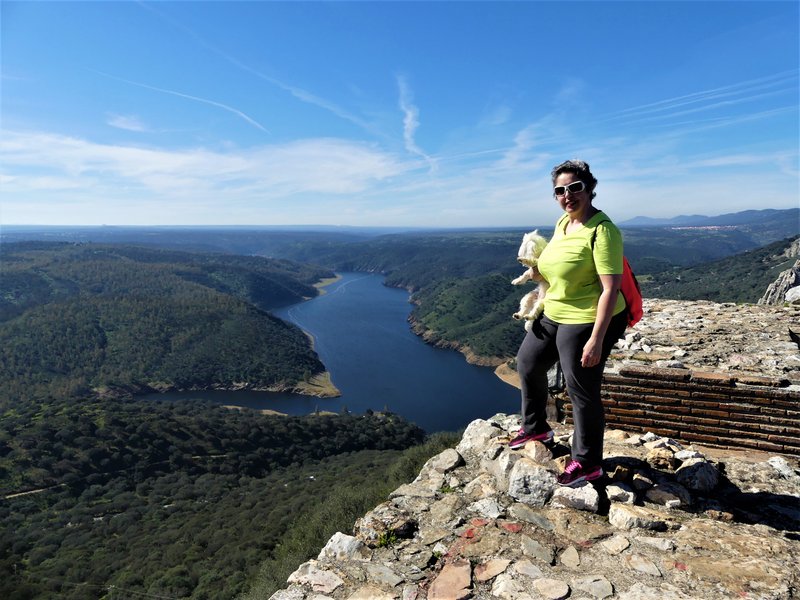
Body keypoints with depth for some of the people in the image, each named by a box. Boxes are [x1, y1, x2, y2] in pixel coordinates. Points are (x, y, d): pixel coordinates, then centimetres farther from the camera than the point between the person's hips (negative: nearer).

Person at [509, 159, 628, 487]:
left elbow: (611, 288, -25)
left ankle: (588, 463, 24)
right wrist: (538, 270, 7)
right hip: (553, 314, 10)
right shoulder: (563, 222, 6)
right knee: (527, 363, 21)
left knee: (581, 391, 2)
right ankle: (535, 427, 44)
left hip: (588, 321, -9)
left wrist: (596, 340, -27)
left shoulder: (602, 230, -21)